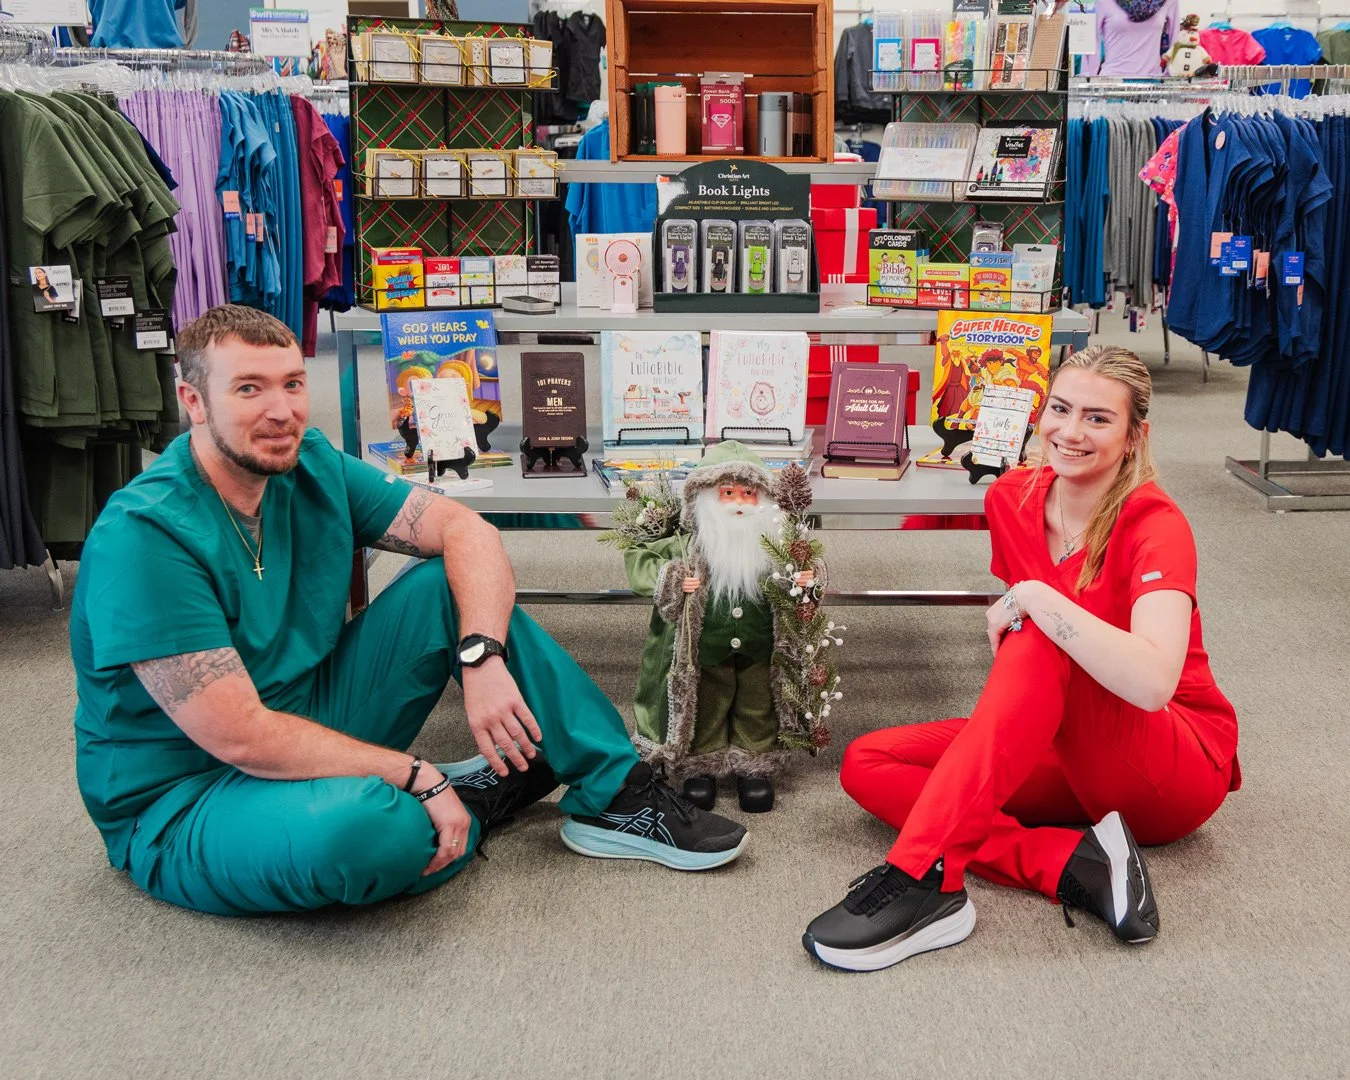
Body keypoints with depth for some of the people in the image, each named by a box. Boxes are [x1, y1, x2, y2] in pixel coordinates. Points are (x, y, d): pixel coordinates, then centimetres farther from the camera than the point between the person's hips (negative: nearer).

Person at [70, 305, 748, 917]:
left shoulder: (311, 469, -3)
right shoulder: (144, 536, -25)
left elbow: (466, 530, -6)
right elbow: (242, 737, -28)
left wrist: (482, 658, -24)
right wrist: (415, 776, -24)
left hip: (312, 726, 7)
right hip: (180, 804, -7)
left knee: (450, 585, -6)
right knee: (360, 825, -40)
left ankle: (614, 791, -1)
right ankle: (482, 798, -3)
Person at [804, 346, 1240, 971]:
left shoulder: (1155, 526, -19)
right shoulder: (1013, 498, -2)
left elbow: (1151, 684, -36)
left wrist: (1033, 598, -30)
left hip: (1180, 769, -6)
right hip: (1061, 751, 7)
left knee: (1041, 642, -34)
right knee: (867, 765, -10)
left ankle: (920, 878, -40)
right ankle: (1073, 867, -26)